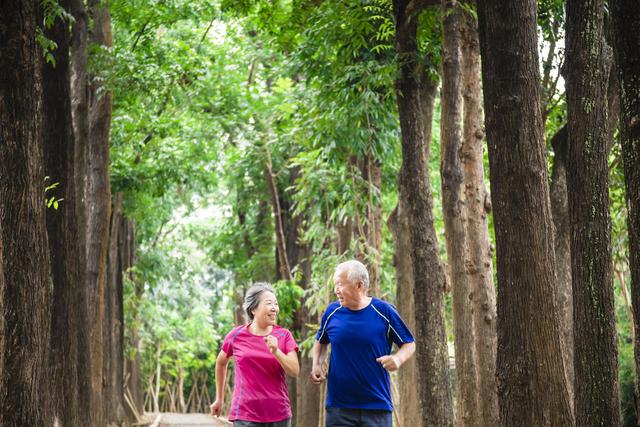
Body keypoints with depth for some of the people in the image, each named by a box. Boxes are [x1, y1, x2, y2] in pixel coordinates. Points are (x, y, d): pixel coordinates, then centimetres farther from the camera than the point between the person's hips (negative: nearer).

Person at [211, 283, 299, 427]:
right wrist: (219, 399, 24)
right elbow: (221, 362, 18)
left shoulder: (284, 336, 2)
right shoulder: (236, 335, 0)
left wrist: (276, 351, -22)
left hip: (279, 415, 2)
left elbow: (295, 371, -6)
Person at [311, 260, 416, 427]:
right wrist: (317, 365, 2)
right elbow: (321, 342, 21)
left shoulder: (384, 311, -4)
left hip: (377, 405, -2)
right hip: (338, 406, 2)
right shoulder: (332, 312, 3)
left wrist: (398, 358, -18)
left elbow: (409, 344, 3)